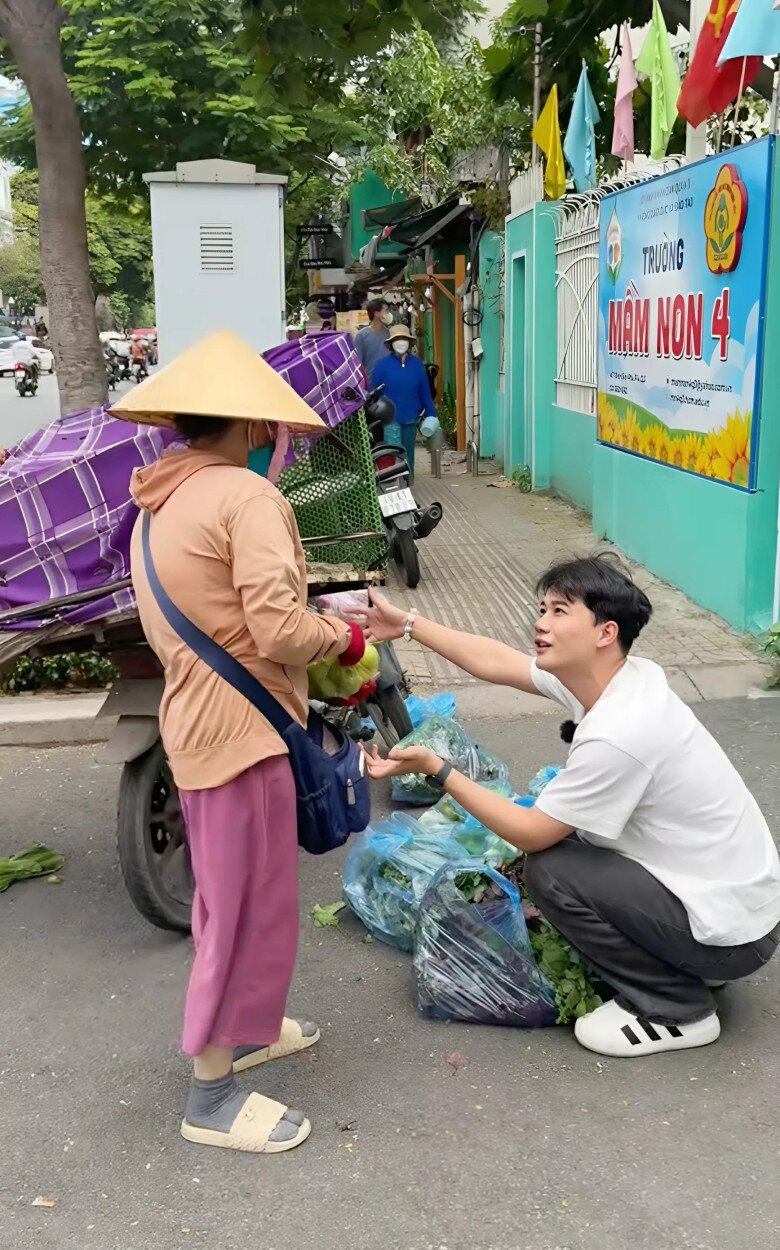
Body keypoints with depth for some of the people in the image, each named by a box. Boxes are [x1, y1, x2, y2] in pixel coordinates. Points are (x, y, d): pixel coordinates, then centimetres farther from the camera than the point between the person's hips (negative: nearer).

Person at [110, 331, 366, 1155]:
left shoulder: (158, 505, 10)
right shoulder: (246, 498, -18)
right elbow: (278, 629, -25)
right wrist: (343, 637, -5)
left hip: (196, 721, 9)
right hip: (238, 727, -9)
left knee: (228, 893, 23)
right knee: (248, 903, 2)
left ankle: (238, 1028, 40)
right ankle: (211, 1094, 15)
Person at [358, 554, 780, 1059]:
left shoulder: (618, 733, -30)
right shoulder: (607, 677, -4)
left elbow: (530, 833, -20)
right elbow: (495, 662, 8)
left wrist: (435, 768, -16)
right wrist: (408, 624, 10)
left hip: (730, 929, -9)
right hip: (737, 895, 9)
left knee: (551, 870, -13)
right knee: (567, 832, 13)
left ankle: (675, 1009, 2)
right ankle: (675, 974, 19)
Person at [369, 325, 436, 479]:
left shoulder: (417, 363, 2)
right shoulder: (383, 364, -6)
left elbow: (425, 391, 5)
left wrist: (431, 414, 5)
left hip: (410, 419, 3)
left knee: (408, 454, 13)